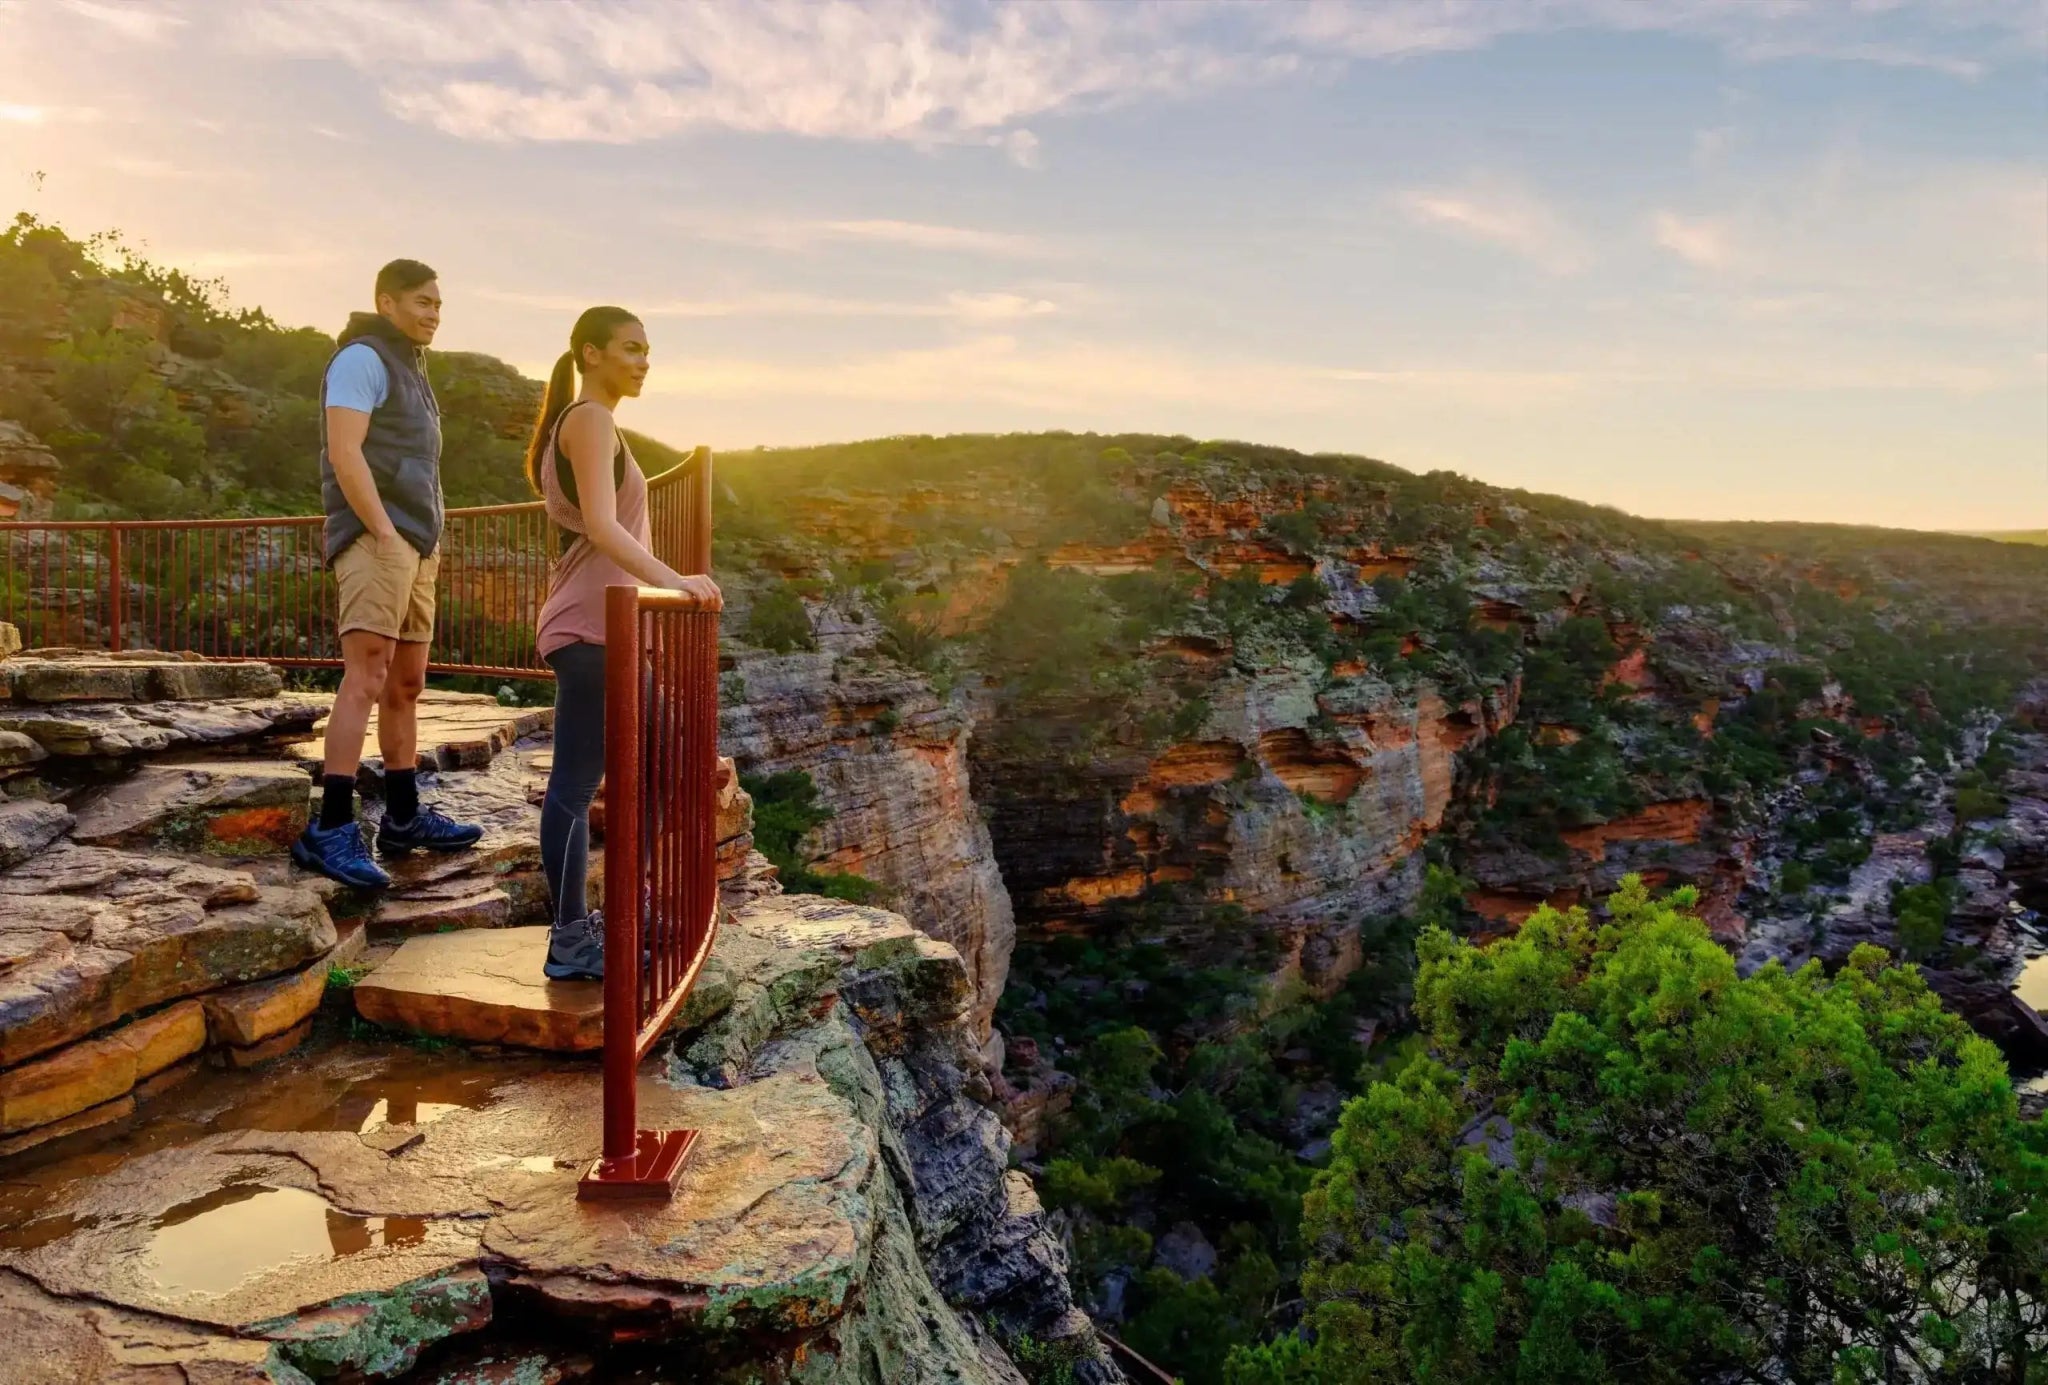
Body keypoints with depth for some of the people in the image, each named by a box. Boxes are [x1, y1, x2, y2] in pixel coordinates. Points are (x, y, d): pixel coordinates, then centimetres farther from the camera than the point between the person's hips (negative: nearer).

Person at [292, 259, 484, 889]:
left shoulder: (408, 370, 25)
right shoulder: (362, 359, -5)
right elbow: (345, 454, -17)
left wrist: (430, 542, 15)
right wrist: (384, 533, -21)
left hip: (413, 545, 10)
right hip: (375, 539, -10)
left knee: (406, 685, 10)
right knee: (365, 678, -18)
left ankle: (404, 818, 16)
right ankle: (331, 831, -22)